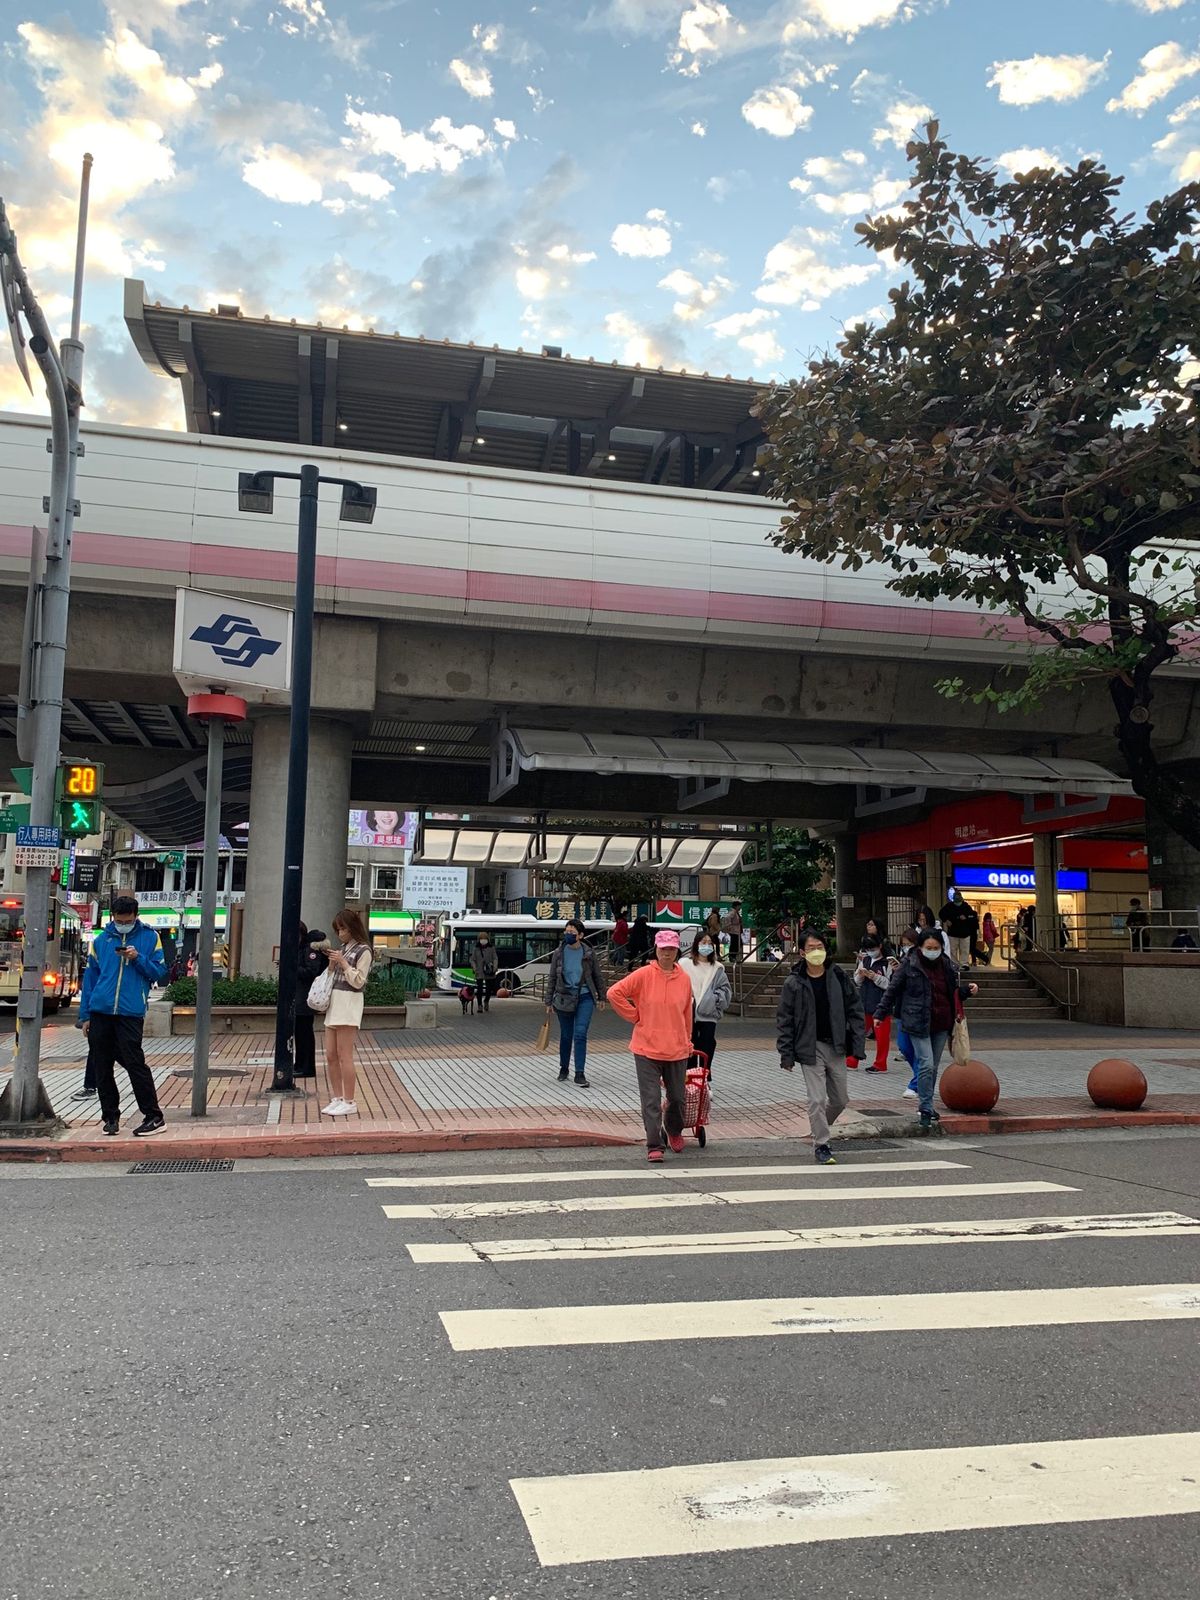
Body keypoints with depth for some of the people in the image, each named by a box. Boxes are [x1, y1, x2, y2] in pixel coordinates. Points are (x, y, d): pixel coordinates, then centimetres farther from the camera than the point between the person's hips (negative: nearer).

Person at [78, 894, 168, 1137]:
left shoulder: (149, 937, 4)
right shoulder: (101, 940, 10)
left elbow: (159, 972, 3)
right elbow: (90, 978, 12)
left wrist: (138, 959, -14)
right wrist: (85, 1015, 8)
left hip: (131, 1012, -4)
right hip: (100, 1012, 4)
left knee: (135, 1063, -8)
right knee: (101, 1068, 7)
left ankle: (154, 1117, -2)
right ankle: (110, 1116, 19)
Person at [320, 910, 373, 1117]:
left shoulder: (363, 950, -6)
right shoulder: (343, 948, 15)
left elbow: (358, 982, -10)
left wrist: (342, 962, -13)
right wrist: (332, 963, 3)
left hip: (349, 1004, -8)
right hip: (334, 1002, 8)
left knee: (344, 1056, -7)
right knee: (330, 1056, 8)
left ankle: (349, 1102, -1)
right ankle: (337, 1099, 17)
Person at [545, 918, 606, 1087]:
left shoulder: (588, 953, -3)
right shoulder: (559, 953, -1)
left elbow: (597, 976, 7)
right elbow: (552, 978, 4)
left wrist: (601, 997, 10)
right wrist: (549, 1002, 4)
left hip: (585, 998, -1)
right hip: (564, 998, 1)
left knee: (580, 1034, -10)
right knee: (566, 1036, 11)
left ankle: (579, 1073, -6)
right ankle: (564, 1068, 29)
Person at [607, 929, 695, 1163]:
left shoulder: (684, 979, 4)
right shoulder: (644, 975, -7)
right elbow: (614, 993, -8)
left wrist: (687, 1042, 16)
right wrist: (635, 1016, -5)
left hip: (676, 1050, 3)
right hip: (647, 1048, -3)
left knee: (678, 1097, 15)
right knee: (651, 1100, -2)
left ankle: (674, 1131, 42)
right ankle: (654, 1146, 5)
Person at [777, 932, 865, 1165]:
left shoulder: (838, 977, 0)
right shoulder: (794, 983, -6)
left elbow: (855, 1011, 3)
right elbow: (784, 1021, -3)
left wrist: (857, 1048, -2)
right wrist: (786, 1055, -8)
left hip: (837, 1047, 3)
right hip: (810, 1048, -3)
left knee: (840, 1099, 13)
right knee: (817, 1100, -5)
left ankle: (818, 1129, 37)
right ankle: (821, 1145, 10)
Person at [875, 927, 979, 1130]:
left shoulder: (947, 965, 7)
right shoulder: (909, 964, -7)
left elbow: (954, 991, 21)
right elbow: (893, 990, -1)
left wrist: (968, 989, 2)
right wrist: (880, 1013, -3)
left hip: (942, 1024, 5)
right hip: (918, 1024, -5)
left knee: (934, 1067, 13)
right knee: (926, 1065, -14)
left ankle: (927, 1105, 26)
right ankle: (925, 1109, -7)